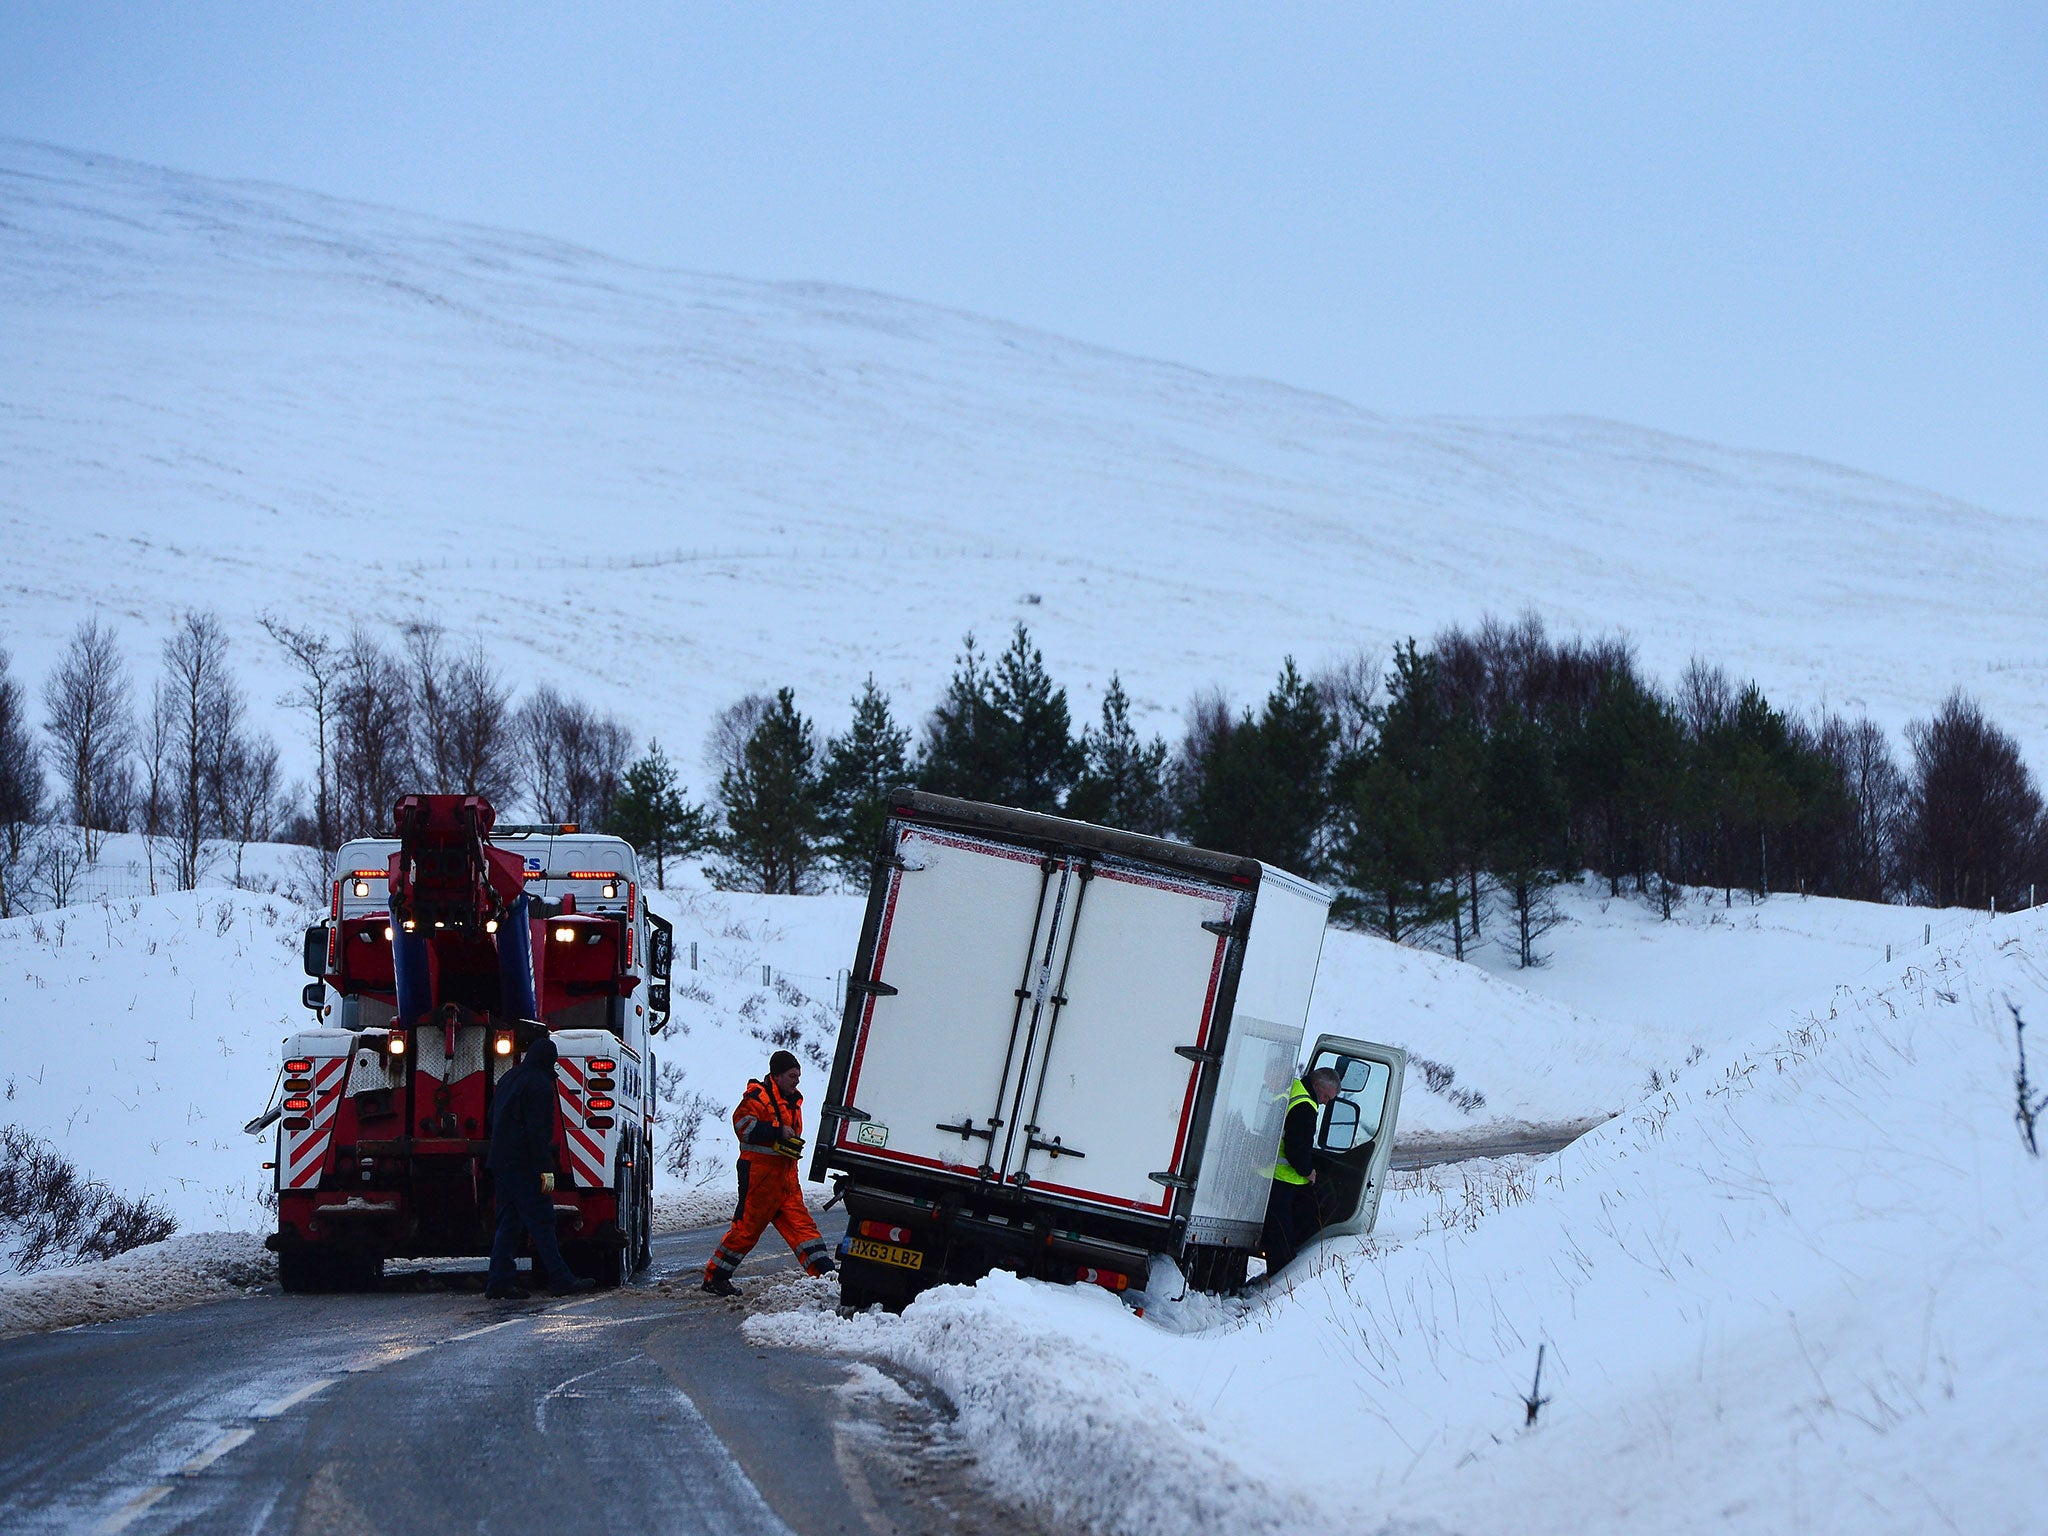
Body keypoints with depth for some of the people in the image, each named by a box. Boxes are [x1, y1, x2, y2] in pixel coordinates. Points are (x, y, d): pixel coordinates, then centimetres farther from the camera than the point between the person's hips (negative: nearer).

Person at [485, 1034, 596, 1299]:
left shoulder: (508, 1079, 17)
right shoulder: (539, 1085, -12)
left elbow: (493, 1117, 26)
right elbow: (538, 1130, -18)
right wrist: (546, 1168, -18)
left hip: (501, 1162, 9)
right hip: (523, 1165, -9)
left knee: (508, 1222, 9)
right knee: (542, 1221, -8)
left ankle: (498, 1282, 5)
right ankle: (561, 1280, -10)